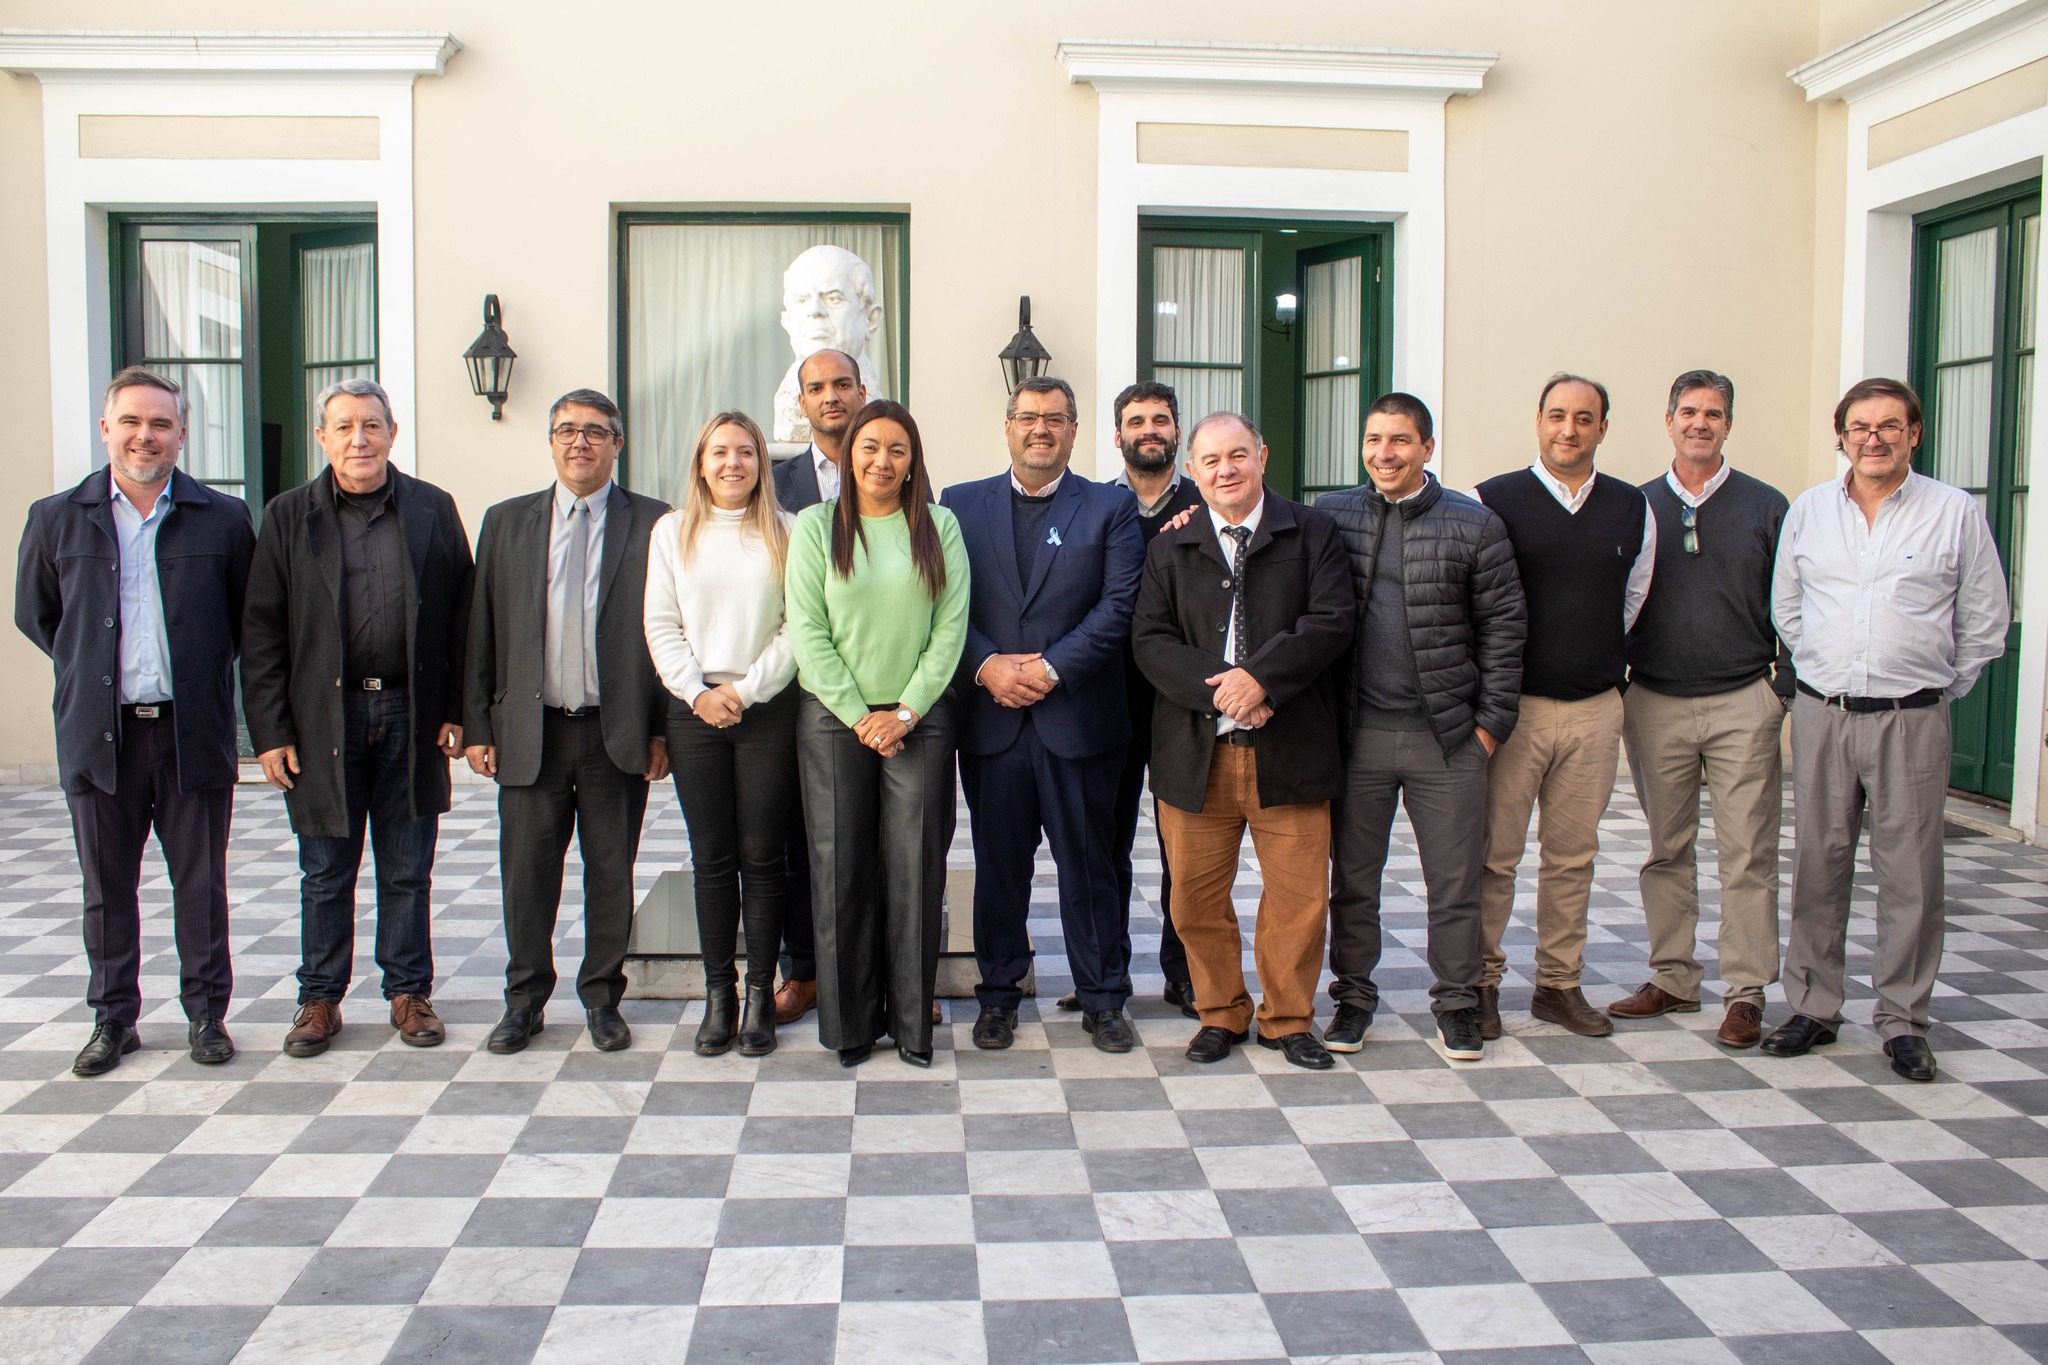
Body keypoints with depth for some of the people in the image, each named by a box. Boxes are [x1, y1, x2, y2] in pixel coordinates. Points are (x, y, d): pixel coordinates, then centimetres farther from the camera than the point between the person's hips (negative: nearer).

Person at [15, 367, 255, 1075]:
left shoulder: (223, 519, 2)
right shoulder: (57, 519, 5)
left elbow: (249, 618, 10)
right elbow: (33, 613, 17)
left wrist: (205, 670, 4)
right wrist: (86, 671, 9)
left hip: (193, 733, -1)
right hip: (99, 734, 1)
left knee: (201, 884, 7)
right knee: (107, 887, 10)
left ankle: (206, 1013, 19)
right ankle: (113, 1018, 24)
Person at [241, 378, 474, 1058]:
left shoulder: (433, 510, 5)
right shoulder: (289, 515, 3)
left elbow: (462, 617, 5)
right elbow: (261, 631, 1)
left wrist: (457, 712, -1)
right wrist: (269, 731, -5)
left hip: (411, 715, 0)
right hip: (324, 718, 0)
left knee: (408, 871, 9)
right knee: (325, 873, 9)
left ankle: (409, 992, 22)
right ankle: (320, 999, 22)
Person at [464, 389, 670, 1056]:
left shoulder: (652, 524, 2)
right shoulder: (506, 522, 9)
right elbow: (482, 632, 8)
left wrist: (663, 729, -3)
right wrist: (477, 726, 3)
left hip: (618, 733, -1)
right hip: (529, 731, 2)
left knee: (611, 872, 8)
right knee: (527, 872, 8)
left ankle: (602, 998, 23)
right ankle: (525, 1000, 25)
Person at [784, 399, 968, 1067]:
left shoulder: (939, 526, 6)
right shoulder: (816, 525, 4)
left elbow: (951, 625, 1)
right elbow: (806, 628, -2)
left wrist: (906, 711, -8)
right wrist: (859, 715, -8)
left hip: (918, 718, 1)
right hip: (833, 719, 0)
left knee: (915, 867, 0)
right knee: (841, 867, 2)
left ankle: (912, 1019, 11)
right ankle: (850, 1019, 14)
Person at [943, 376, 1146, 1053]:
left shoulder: (1111, 508, 6)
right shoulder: (961, 504, 10)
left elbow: (1118, 606, -4)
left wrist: (1050, 668, -13)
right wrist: (987, 665, -12)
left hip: (1079, 717, -1)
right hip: (990, 718, 1)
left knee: (1090, 864, 5)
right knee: (999, 863, 9)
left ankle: (1103, 999, 18)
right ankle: (998, 995, 22)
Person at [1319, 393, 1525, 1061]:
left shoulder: (1475, 525, 0)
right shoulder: (1331, 516, 5)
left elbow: (1504, 627, 1)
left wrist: (1491, 720, -3)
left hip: (1447, 734, -1)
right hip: (1357, 731, 1)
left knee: (1456, 878, 6)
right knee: (1353, 875, 10)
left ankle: (1456, 1003, 21)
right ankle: (1354, 994, 25)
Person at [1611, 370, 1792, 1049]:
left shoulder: (1765, 506, 5)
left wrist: (1788, 688, -1)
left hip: (1742, 703, -2)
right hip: (1654, 705, 2)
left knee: (1746, 853, -2)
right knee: (1667, 849, 9)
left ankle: (1745, 992, 5)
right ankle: (1673, 979, 19)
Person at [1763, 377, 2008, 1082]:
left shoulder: (1956, 512, 1)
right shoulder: (1808, 510, 8)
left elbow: (1985, 621, 7)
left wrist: (1940, 687, 8)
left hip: (1911, 719, -2)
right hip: (1821, 712, 2)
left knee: (1910, 872, 1)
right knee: (1817, 864, 7)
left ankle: (1902, 1020, 12)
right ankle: (1813, 1007, 18)